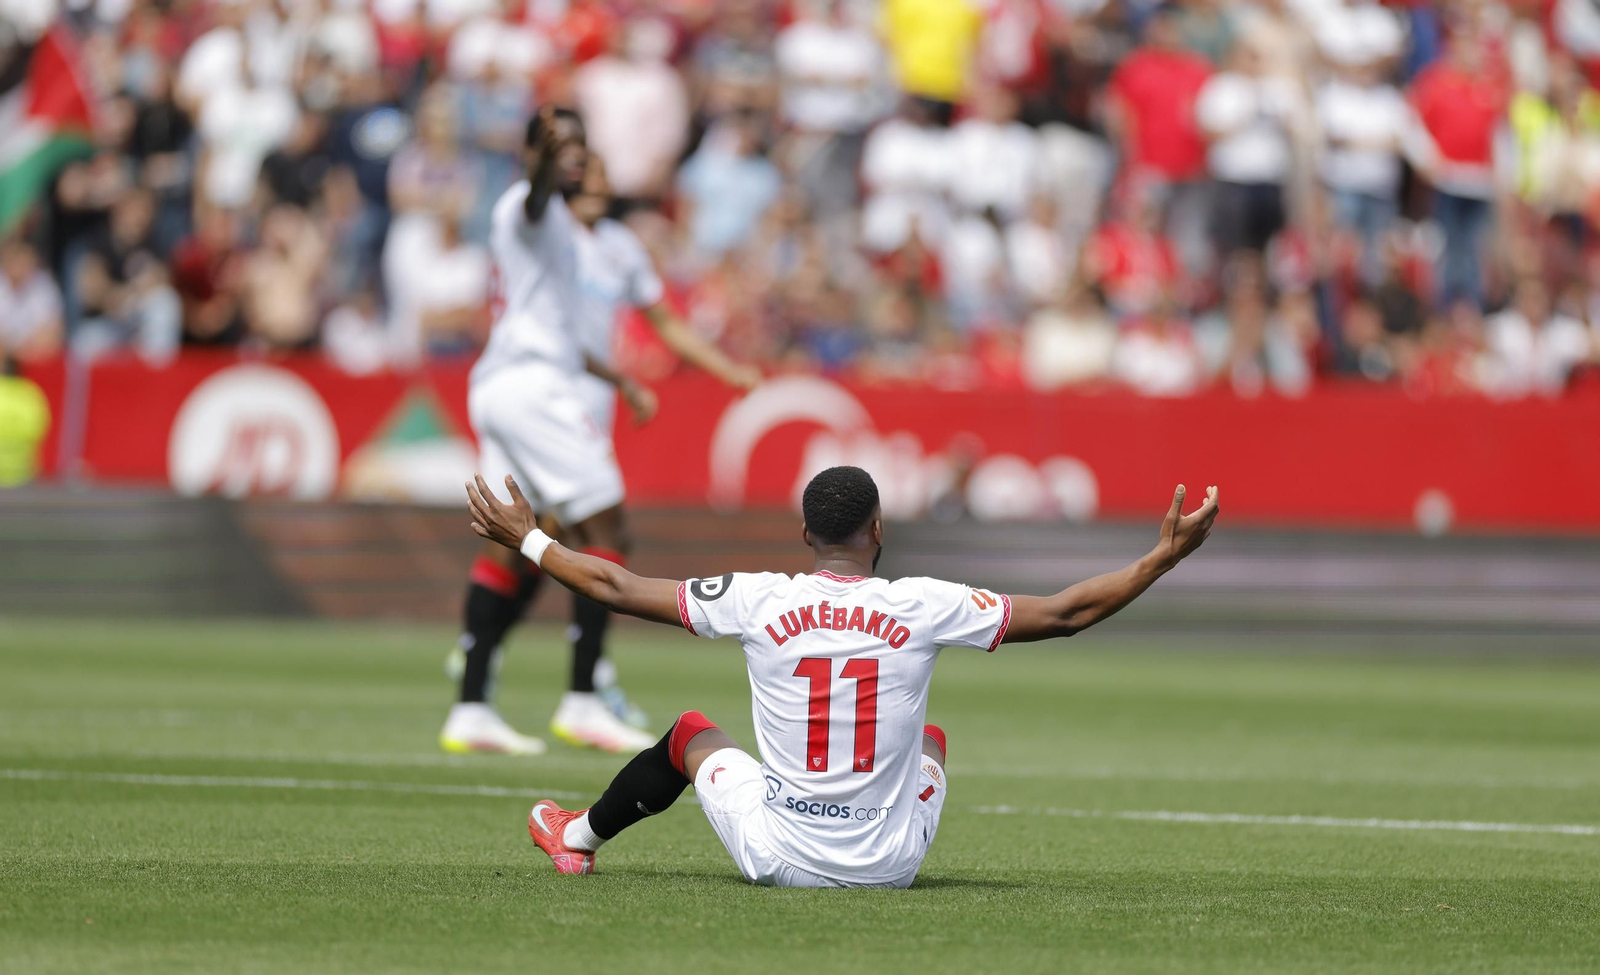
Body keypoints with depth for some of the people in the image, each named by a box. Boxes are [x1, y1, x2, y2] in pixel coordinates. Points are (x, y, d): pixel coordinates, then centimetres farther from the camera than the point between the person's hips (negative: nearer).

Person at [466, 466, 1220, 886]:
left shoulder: (758, 601, -10)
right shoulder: (925, 607, -12)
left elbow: (619, 589, -1)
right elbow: (1065, 613, -5)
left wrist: (527, 540, 13)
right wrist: (1165, 557, 5)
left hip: (778, 857, 0)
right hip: (889, 865, 0)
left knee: (689, 734, 30)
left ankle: (579, 838, 48)